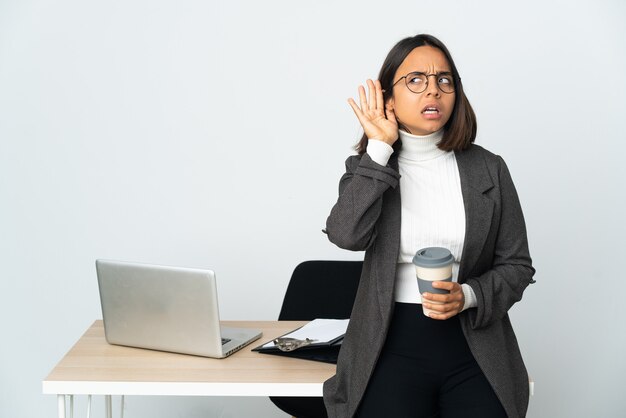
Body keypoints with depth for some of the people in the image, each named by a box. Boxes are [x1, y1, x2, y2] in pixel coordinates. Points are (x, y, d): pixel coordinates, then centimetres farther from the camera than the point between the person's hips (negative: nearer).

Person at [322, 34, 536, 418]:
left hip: (473, 347, 1)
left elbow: (517, 265, 8)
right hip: (392, 345, -1)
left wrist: (467, 296, -11)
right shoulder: (367, 168, 5)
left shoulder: (488, 169, 6)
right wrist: (379, 149, -11)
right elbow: (346, 235, -15)